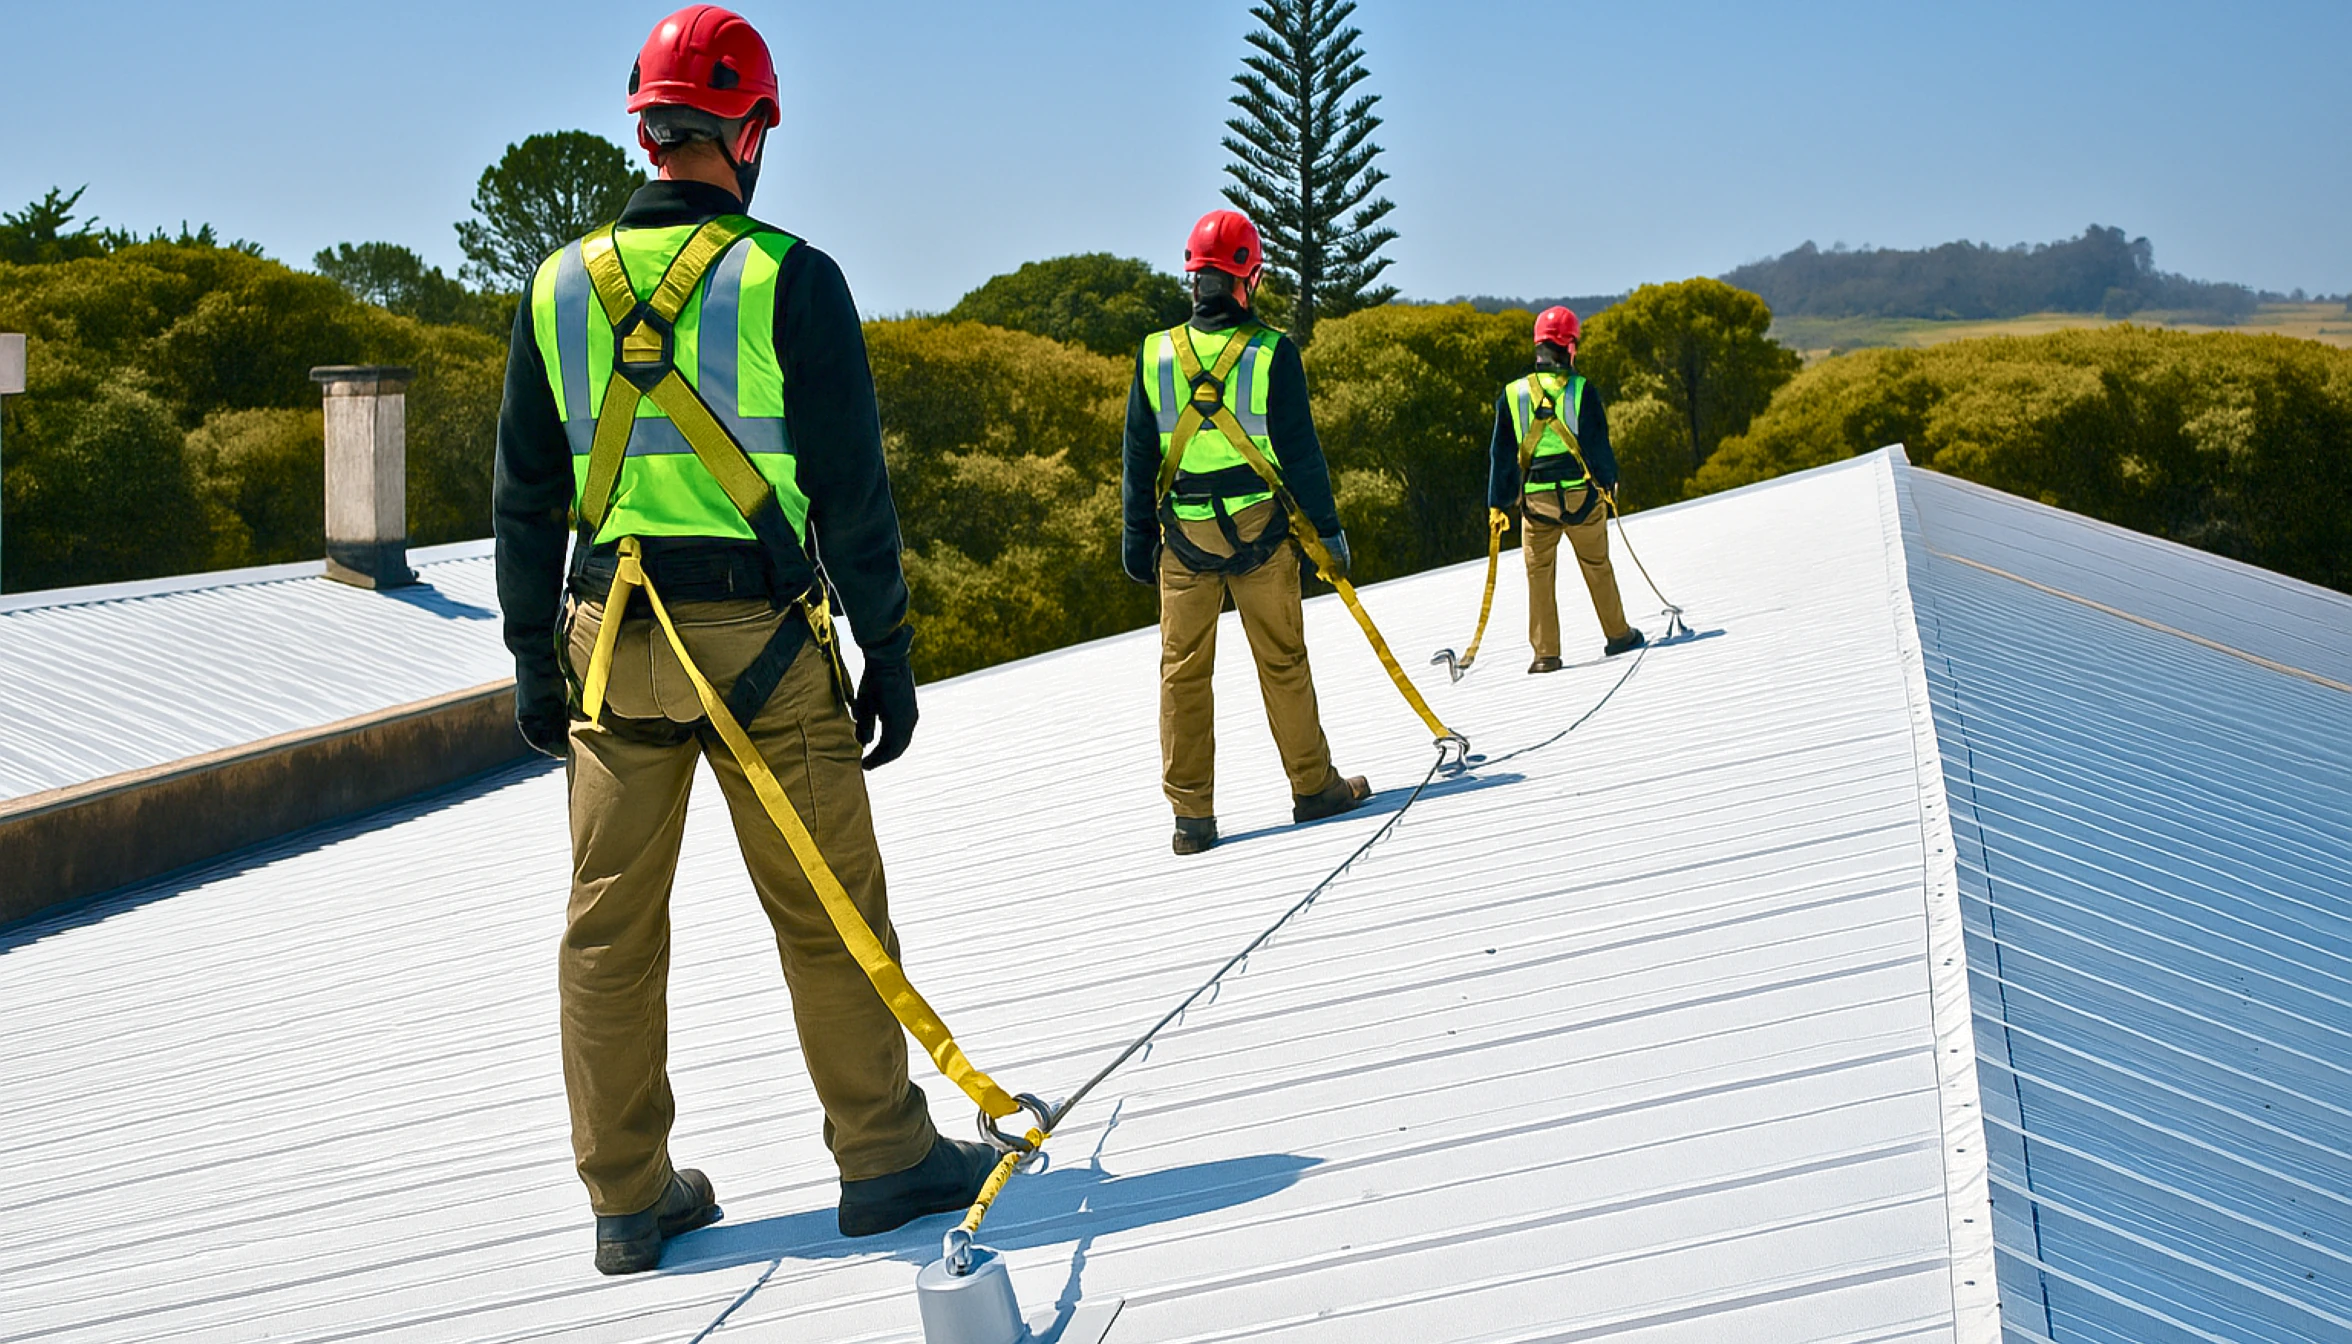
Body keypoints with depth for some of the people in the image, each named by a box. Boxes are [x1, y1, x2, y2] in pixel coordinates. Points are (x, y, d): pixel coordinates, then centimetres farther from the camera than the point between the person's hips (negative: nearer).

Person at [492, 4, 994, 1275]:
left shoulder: (559, 287, 5)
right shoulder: (789, 279, -7)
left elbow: (525, 497, 8)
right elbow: (850, 488, -7)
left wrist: (534, 662, 16)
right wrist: (889, 655, 0)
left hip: (610, 644, 4)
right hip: (761, 639, -4)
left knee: (611, 928, 9)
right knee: (829, 912, 8)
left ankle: (629, 1197, 16)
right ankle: (884, 1157, 17)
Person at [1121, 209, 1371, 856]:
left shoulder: (1155, 355, -1)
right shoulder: (1272, 352, -8)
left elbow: (1138, 458, 4)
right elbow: (1300, 451, -5)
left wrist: (1138, 537, 12)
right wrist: (1328, 526, 4)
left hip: (1183, 536, 2)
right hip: (1259, 531, -1)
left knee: (1183, 669, 5)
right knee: (1282, 660, 9)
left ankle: (1192, 813, 5)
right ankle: (1313, 786, 18)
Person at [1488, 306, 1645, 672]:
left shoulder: (1512, 395, -3)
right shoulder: (1581, 390, -9)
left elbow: (1501, 454, 0)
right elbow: (1597, 443, -5)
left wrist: (1498, 503, 5)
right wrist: (1608, 481, 12)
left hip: (1536, 499, 1)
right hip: (1581, 494, -1)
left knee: (1540, 573, 8)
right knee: (1596, 564, 15)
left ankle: (1546, 653, 4)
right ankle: (1618, 635, 24)